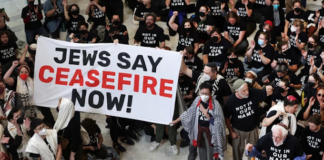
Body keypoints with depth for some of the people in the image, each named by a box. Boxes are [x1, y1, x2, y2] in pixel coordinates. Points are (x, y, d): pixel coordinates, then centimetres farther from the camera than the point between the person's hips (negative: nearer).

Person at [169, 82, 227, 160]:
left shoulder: (215, 104, -22)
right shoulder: (197, 100, -9)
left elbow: (218, 123, -19)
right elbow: (189, 113, 5)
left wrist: (206, 115, -28)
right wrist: (176, 121, 10)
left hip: (209, 130, -4)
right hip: (199, 129, 5)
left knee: (209, 152, 2)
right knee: (201, 151, 19)